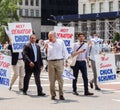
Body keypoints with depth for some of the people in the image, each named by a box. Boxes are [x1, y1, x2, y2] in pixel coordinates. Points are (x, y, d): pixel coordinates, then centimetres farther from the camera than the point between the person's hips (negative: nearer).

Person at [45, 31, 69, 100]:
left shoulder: (61, 42, 5)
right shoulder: (48, 44, 4)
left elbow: (64, 51, 10)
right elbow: (47, 55, 3)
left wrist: (66, 59, 6)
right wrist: (46, 49, -13)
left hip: (59, 62, -1)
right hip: (51, 62, 1)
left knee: (60, 79, -1)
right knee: (52, 80, 2)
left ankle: (61, 95, 4)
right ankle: (53, 95, 9)